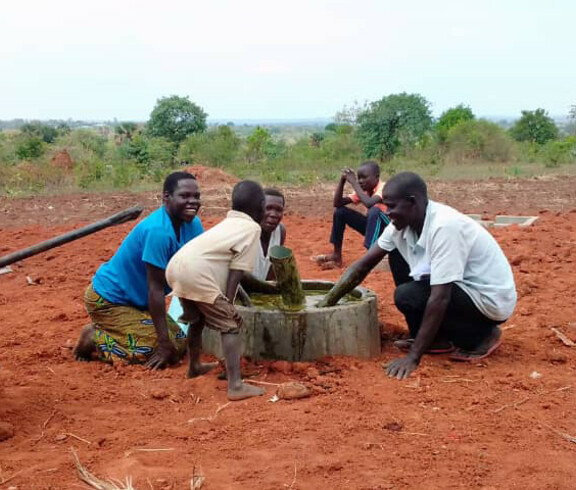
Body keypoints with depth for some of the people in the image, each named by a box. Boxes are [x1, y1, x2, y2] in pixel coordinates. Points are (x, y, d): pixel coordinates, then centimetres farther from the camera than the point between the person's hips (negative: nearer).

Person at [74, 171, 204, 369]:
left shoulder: (193, 225, -5)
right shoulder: (158, 231, -30)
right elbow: (156, 289, -29)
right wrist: (165, 343, -27)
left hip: (137, 301, 9)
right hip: (107, 300, -9)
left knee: (180, 344, 5)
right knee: (162, 350, -18)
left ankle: (106, 332, 17)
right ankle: (93, 339, 1)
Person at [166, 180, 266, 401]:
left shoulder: (228, 223, 27)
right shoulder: (252, 228, 3)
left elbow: (229, 265, 34)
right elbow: (237, 270, -5)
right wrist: (228, 303, -5)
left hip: (175, 266, 9)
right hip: (196, 272, -9)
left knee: (198, 317, 30)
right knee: (231, 325, -4)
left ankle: (194, 366, 50)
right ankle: (236, 386, -13)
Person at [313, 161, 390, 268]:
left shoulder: (383, 188, -22)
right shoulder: (362, 190, -2)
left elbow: (369, 204, -44)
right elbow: (337, 203, -7)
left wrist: (354, 183, -35)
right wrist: (342, 180, -18)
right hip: (373, 226, 7)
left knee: (375, 211, -38)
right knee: (339, 211, -2)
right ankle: (336, 255, -1)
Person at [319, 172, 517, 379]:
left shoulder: (444, 227, -29)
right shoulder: (402, 223, -5)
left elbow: (439, 299, -31)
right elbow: (364, 265, 1)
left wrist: (413, 357, -31)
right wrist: (327, 303, -6)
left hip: (491, 300, -9)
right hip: (462, 287, 9)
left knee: (407, 296, -23)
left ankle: (479, 336, -3)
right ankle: (437, 337, 9)